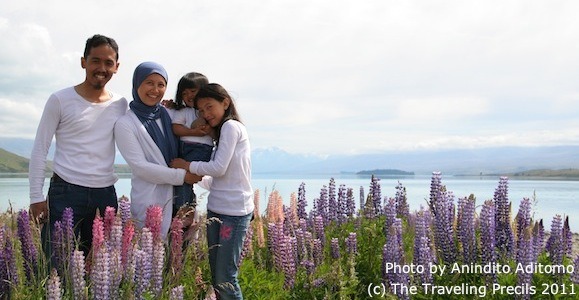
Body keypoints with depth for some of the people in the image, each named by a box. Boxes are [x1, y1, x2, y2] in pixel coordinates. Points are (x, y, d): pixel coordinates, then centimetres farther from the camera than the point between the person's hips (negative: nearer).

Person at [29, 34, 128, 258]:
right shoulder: (60, 100, -2)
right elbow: (39, 150, 1)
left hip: (106, 194, 4)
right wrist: (36, 196, -5)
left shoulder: (121, 104, 9)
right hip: (66, 192, -3)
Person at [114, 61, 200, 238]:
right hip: (149, 201, -5)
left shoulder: (168, 115, 10)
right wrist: (182, 176, -12)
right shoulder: (125, 124, -5)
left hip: (177, 196, 5)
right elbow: (140, 166, -11)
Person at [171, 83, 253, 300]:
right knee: (215, 277, 11)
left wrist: (186, 165, -3)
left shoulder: (232, 126, -8)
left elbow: (219, 168, -14)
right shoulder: (221, 132, 19)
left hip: (235, 212, -9)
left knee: (225, 279, -6)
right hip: (215, 209, 9)